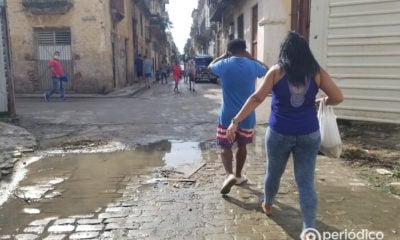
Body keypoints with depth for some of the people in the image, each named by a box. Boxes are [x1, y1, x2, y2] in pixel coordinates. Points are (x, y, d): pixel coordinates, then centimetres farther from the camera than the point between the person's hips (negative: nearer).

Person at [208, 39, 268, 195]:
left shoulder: (224, 65, -7)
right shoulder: (253, 66, -4)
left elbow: (210, 67, 16)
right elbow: (266, 69, 20)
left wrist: (223, 56, 21)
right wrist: (251, 58, 20)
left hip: (228, 116, -2)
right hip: (247, 116, 2)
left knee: (225, 147, 6)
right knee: (242, 145, 18)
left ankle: (230, 175, -15)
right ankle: (238, 176, 29)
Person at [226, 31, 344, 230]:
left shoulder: (277, 71, -5)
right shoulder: (316, 72, -1)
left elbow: (257, 98, -11)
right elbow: (338, 98, -1)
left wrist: (236, 121, -10)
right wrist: (323, 101, 21)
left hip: (279, 133, 0)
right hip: (309, 134, 1)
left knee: (273, 173, 22)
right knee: (306, 183, 6)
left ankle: (267, 204, 45)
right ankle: (309, 229, 6)